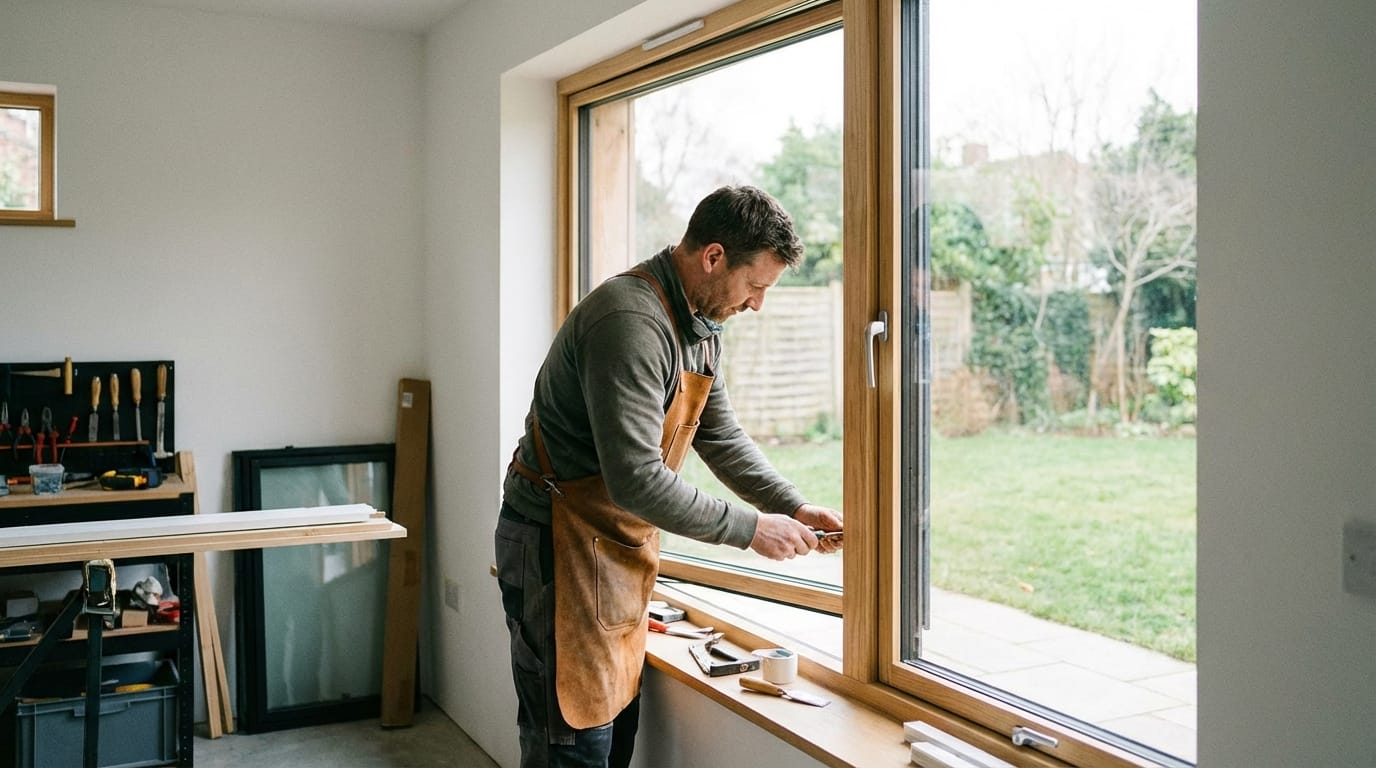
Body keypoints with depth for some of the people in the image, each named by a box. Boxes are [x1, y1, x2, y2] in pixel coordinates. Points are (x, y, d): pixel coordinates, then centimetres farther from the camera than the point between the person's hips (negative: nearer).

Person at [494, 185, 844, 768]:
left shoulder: (701, 325, 7)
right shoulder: (631, 321, -26)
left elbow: (721, 436, 15)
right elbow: (636, 480, -30)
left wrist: (795, 508, 3)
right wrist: (750, 529, -20)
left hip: (619, 546, 10)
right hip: (561, 545, -9)